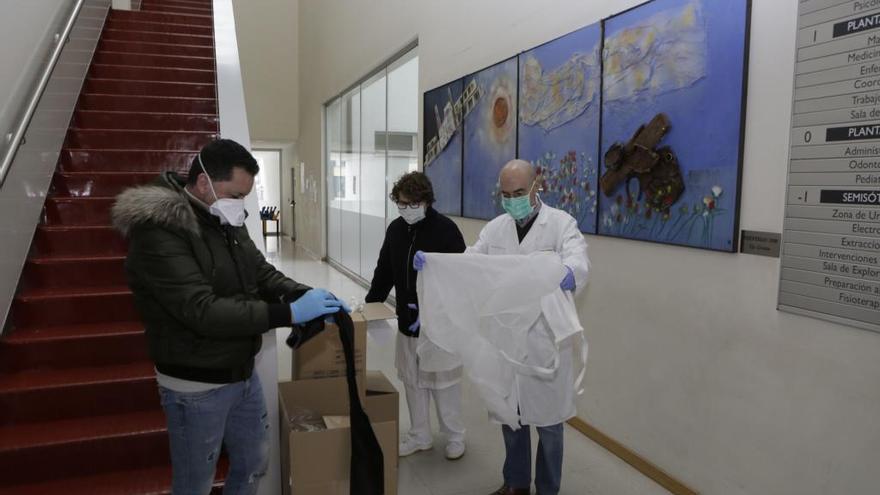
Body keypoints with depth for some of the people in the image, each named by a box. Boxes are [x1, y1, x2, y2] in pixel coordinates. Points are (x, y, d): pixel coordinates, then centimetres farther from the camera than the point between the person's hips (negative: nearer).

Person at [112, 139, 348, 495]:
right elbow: (203, 310, -32)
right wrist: (289, 313, -33)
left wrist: (304, 294, -14)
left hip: (243, 374, 8)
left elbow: (262, 273, 7)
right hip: (197, 387, -7)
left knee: (254, 464, 23)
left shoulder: (226, 221, 2)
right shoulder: (158, 232, -25)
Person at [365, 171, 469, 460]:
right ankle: (420, 435, 30)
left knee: (444, 381, 7)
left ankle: (455, 437, 25)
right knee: (412, 381, 14)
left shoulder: (445, 229, -14)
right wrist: (370, 305, 4)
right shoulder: (395, 229, 4)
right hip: (407, 321, 6)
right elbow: (384, 272, 11)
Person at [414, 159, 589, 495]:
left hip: (545, 339, -4)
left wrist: (569, 273, -48)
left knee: (547, 417, 9)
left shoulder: (561, 223, -7)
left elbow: (578, 260, -24)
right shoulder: (495, 228, 7)